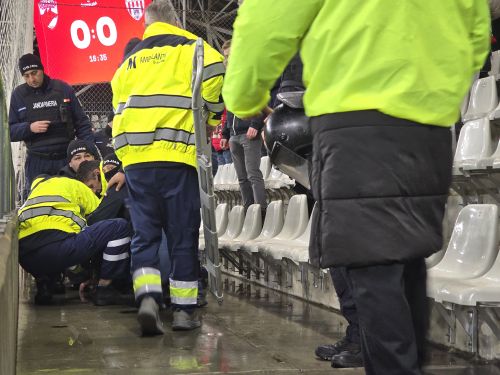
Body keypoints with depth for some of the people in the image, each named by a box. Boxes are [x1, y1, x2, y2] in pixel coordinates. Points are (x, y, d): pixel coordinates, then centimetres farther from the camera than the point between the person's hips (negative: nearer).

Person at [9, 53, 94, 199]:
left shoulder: (63, 88, 4)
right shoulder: (18, 95, 7)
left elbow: (81, 122, 7)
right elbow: (10, 131, 7)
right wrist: (29, 128, -12)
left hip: (66, 159, 0)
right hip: (37, 163, 0)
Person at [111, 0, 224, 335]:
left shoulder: (129, 62, 21)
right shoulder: (191, 49, 6)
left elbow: (119, 109, 20)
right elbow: (214, 77, -8)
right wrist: (204, 127, 5)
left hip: (134, 158, 4)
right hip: (178, 156, -3)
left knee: (144, 234, 8)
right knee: (183, 236, 5)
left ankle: (147, 298, -12)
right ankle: (184, 309, 10)